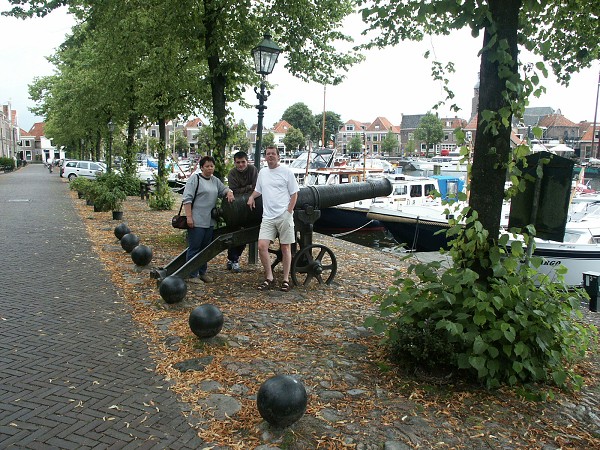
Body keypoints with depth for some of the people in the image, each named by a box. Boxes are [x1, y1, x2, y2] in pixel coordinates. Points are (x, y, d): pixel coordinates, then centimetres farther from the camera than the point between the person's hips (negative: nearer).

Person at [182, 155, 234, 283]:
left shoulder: (215, 180, 16)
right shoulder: (195, 179, -5)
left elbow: (223, 189, 28)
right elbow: (187, 199, -10)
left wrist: (229, 192, 2)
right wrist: (189, 217, -16)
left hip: (210, 222, 7)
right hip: (197, 221, -7)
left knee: (205, 248, 13)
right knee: (194, 248, -2)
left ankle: (202, 273, 23)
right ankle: (192, 275, 4)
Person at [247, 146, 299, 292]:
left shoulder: (286, 172, 0)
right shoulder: (262, 172, 15)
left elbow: (294, 194, 0)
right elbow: (258, 190, 29)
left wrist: (289, 212, -9)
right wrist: (251, 197, 8)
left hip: (284, 216, -4)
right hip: (268, 217, 4)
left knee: (285, 248, 4)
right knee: (262, 246, -8)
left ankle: (286, 280, 15)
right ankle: (269, 278, 5)